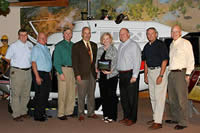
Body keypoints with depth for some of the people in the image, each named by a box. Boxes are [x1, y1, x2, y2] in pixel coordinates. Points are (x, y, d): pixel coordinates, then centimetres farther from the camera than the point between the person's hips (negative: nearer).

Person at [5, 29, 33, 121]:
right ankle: (16, 115, 2)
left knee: (26, 94, 12)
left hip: (28, 71, 5)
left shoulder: (30, 45, 8)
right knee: (16, 94, -4)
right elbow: (7, 58, 1)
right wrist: (15, 64, 5)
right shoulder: (13, 46, -6)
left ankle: (23, 112, 25)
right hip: (17, 72, -5)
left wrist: (28, 65, 8)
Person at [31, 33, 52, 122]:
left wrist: (49, 73, 17)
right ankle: (37, 115, 0)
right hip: (39, 73, -8)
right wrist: (37, 76, -20)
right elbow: (33, 62, -15)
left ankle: (42, 112, 23)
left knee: (46, 94, 12)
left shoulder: (46, 48, 17)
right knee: (39, 95, -7)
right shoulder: (36, 48, -8)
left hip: (47, 74, 8)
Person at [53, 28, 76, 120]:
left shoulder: (73, 45, 15)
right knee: (63, 93, -6)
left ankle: (69, 111, 17)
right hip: (63, 69, -5)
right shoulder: (59, 46, 0)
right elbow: (56, 61, -4)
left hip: (72, 70, 5)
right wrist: (61, 73, -13)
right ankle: (61, 114, 0)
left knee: (72, 92, 6)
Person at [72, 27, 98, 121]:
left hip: (92, 74, 5)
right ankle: (81, 114, 12)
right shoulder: (76, 46, -2)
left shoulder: (94, 45, 14)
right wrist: (77, 74, -12)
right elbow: (75, 62, -6)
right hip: (82, 74, -5)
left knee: (91, 94, 12)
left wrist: (96, 70, 6)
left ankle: (91, 112, 23)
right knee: (81, 95, 0)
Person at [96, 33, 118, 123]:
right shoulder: (100, 50, 16)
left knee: (111, 95, -4)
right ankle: (106, 114, 20)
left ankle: (112, 116, 3)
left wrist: (110, 70, -20)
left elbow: (115, 62, -9)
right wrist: (97, 68, -2)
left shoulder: (114, 50, -2)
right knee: (103, 96, 9)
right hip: (102, 75, 6)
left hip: (111, 75, -6)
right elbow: (97, 61, 17)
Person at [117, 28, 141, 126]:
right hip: (122, 74, 8)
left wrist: (134, 76, -17)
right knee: (123, 97, 12)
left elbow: (137, 62, -13)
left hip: (131, 74, -8)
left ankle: (132, 118, 7)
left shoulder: (133, 45, -8)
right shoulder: (120, 46, 17)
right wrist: (119, 72, 11)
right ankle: (126, 117, 23)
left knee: (132, 97, -2)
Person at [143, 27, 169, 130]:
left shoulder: (161, 45, -9)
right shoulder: (146, 46, 13)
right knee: (153, 97, 13)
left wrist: (161, 75, -18)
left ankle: (158, 122, -8)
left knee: (159, 97, -9)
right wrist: (146, 75, 13)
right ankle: (155, 118, 23)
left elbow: (165, 60, -12)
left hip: (159, 71, -8)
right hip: (150, 72, 8)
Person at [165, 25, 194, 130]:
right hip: (171, 73, 8)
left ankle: (183, 122, -1)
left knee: (181, 98, -7)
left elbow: (190, 60, -8)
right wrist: (169, 72, 15)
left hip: (181, 73, -8)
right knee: (172, 98, 13)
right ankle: (174, 118, 25)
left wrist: (188, 74, -14)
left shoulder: (185, 43, -4)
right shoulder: (171, 44, 18)